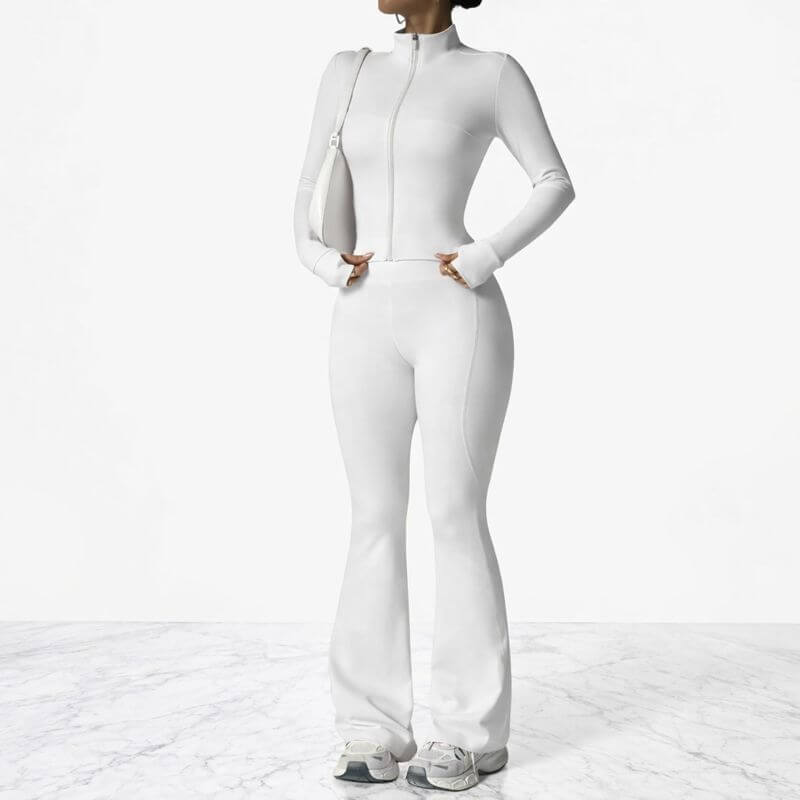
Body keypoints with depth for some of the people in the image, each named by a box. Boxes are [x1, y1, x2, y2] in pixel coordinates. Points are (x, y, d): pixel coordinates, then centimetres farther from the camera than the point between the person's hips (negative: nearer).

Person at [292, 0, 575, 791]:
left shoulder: (494, 73, 4)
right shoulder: (348, 71, 15)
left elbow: (556, 184, 6)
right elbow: (309, 191, 18)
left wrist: (487, 257, -9)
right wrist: (318, 260, -3)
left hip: (457, 319, -4)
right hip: (369, 326, 4)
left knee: (455, 519, -6)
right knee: (375, 520, 1)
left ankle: (470, 733, 6)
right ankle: (377, 729, 11)